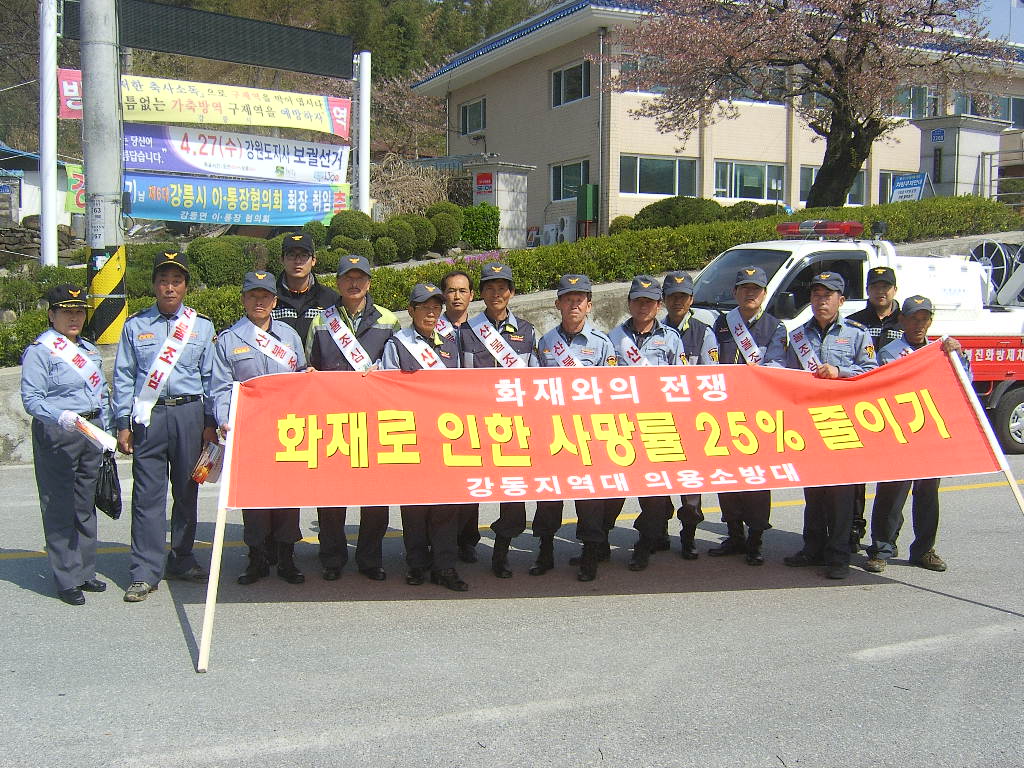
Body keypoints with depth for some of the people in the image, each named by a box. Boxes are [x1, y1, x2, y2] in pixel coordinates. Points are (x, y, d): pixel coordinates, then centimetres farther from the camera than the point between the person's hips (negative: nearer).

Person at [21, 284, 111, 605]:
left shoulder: (90, 350, 16)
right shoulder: (39, 351, -6)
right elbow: (31, 399, -14)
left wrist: (106, 432, 14)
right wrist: (61, 417, -30)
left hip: (91, 432, 7)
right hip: (56, 435, -7)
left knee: (86, 504, 14)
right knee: (59, 507, -3)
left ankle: (85, 572, 25)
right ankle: (66, 580, 4)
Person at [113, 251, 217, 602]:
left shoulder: (202, 326, 10)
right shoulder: (135, 325, 8)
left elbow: (210, 376, 9)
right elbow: (123, 376, 6)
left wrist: (210, 423, 3)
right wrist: (123, 423, 0)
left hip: (189, 415, 1)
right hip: (149, 417, -1)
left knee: (187, 491, 9)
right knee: (148, 493, -2)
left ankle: (181, 560, 23)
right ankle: (145, 572, 3)